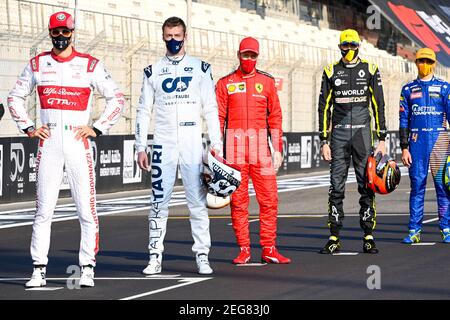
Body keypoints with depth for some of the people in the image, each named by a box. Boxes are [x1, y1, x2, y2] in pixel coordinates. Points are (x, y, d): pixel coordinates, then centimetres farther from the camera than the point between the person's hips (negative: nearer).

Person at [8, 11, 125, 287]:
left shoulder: (90, 65, 2)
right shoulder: (37, 64, 10)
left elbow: (117, 98, 6)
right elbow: (15, 97, 20)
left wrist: (97, 129, -1)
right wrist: (28, 128, 9)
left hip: (78, 143, -2)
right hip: (48, 143, 2)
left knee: (87, 209, -4)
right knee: (44, 210, 0)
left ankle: (88, 268, 3)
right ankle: (39, 270, 4)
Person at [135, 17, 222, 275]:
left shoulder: (200, 68, 7)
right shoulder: (153, 71, 10)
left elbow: (211, 109, 5)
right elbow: (144, 111, 10)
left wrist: (216, 145, -3)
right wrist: (141, 148, 3)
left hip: (193, 145, -1)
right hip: (163, 146, 1)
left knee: (198, 201, -2)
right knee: (159, 202, 0)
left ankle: (202, 256, 2)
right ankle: (156, 257, 3)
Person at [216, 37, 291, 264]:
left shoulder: (267, 82, 11)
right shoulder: (225, 83, 8)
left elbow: (275, 117, 9)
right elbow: (218, 118, 6)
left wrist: (278, 149, 3)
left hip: (261, 148, 1)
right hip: (234, 148, -1)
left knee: (269, 199, -3)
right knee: (238, 200, 1)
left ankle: (269, 249, 2)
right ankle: (243, 250, 7)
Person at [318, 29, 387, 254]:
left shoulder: (370, 70, 5)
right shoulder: (331, 72, 7)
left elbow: (378, 106, 5)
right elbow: (324, 107, 7)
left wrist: (382, 139, -1)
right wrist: (324, 141, 1)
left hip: (362, 134, -1)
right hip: (339, 135, 1)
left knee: (367, 186, -2)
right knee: (336, 187, 0)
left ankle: (368, 237, 4)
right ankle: (334, 238, 4)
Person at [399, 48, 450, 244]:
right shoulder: (408, 89, 11)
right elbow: (404, 120, 10)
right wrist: (404, 148, 2)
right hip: (416, 140, 1)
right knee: (417, 185, 1)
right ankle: (414, 231, 4)